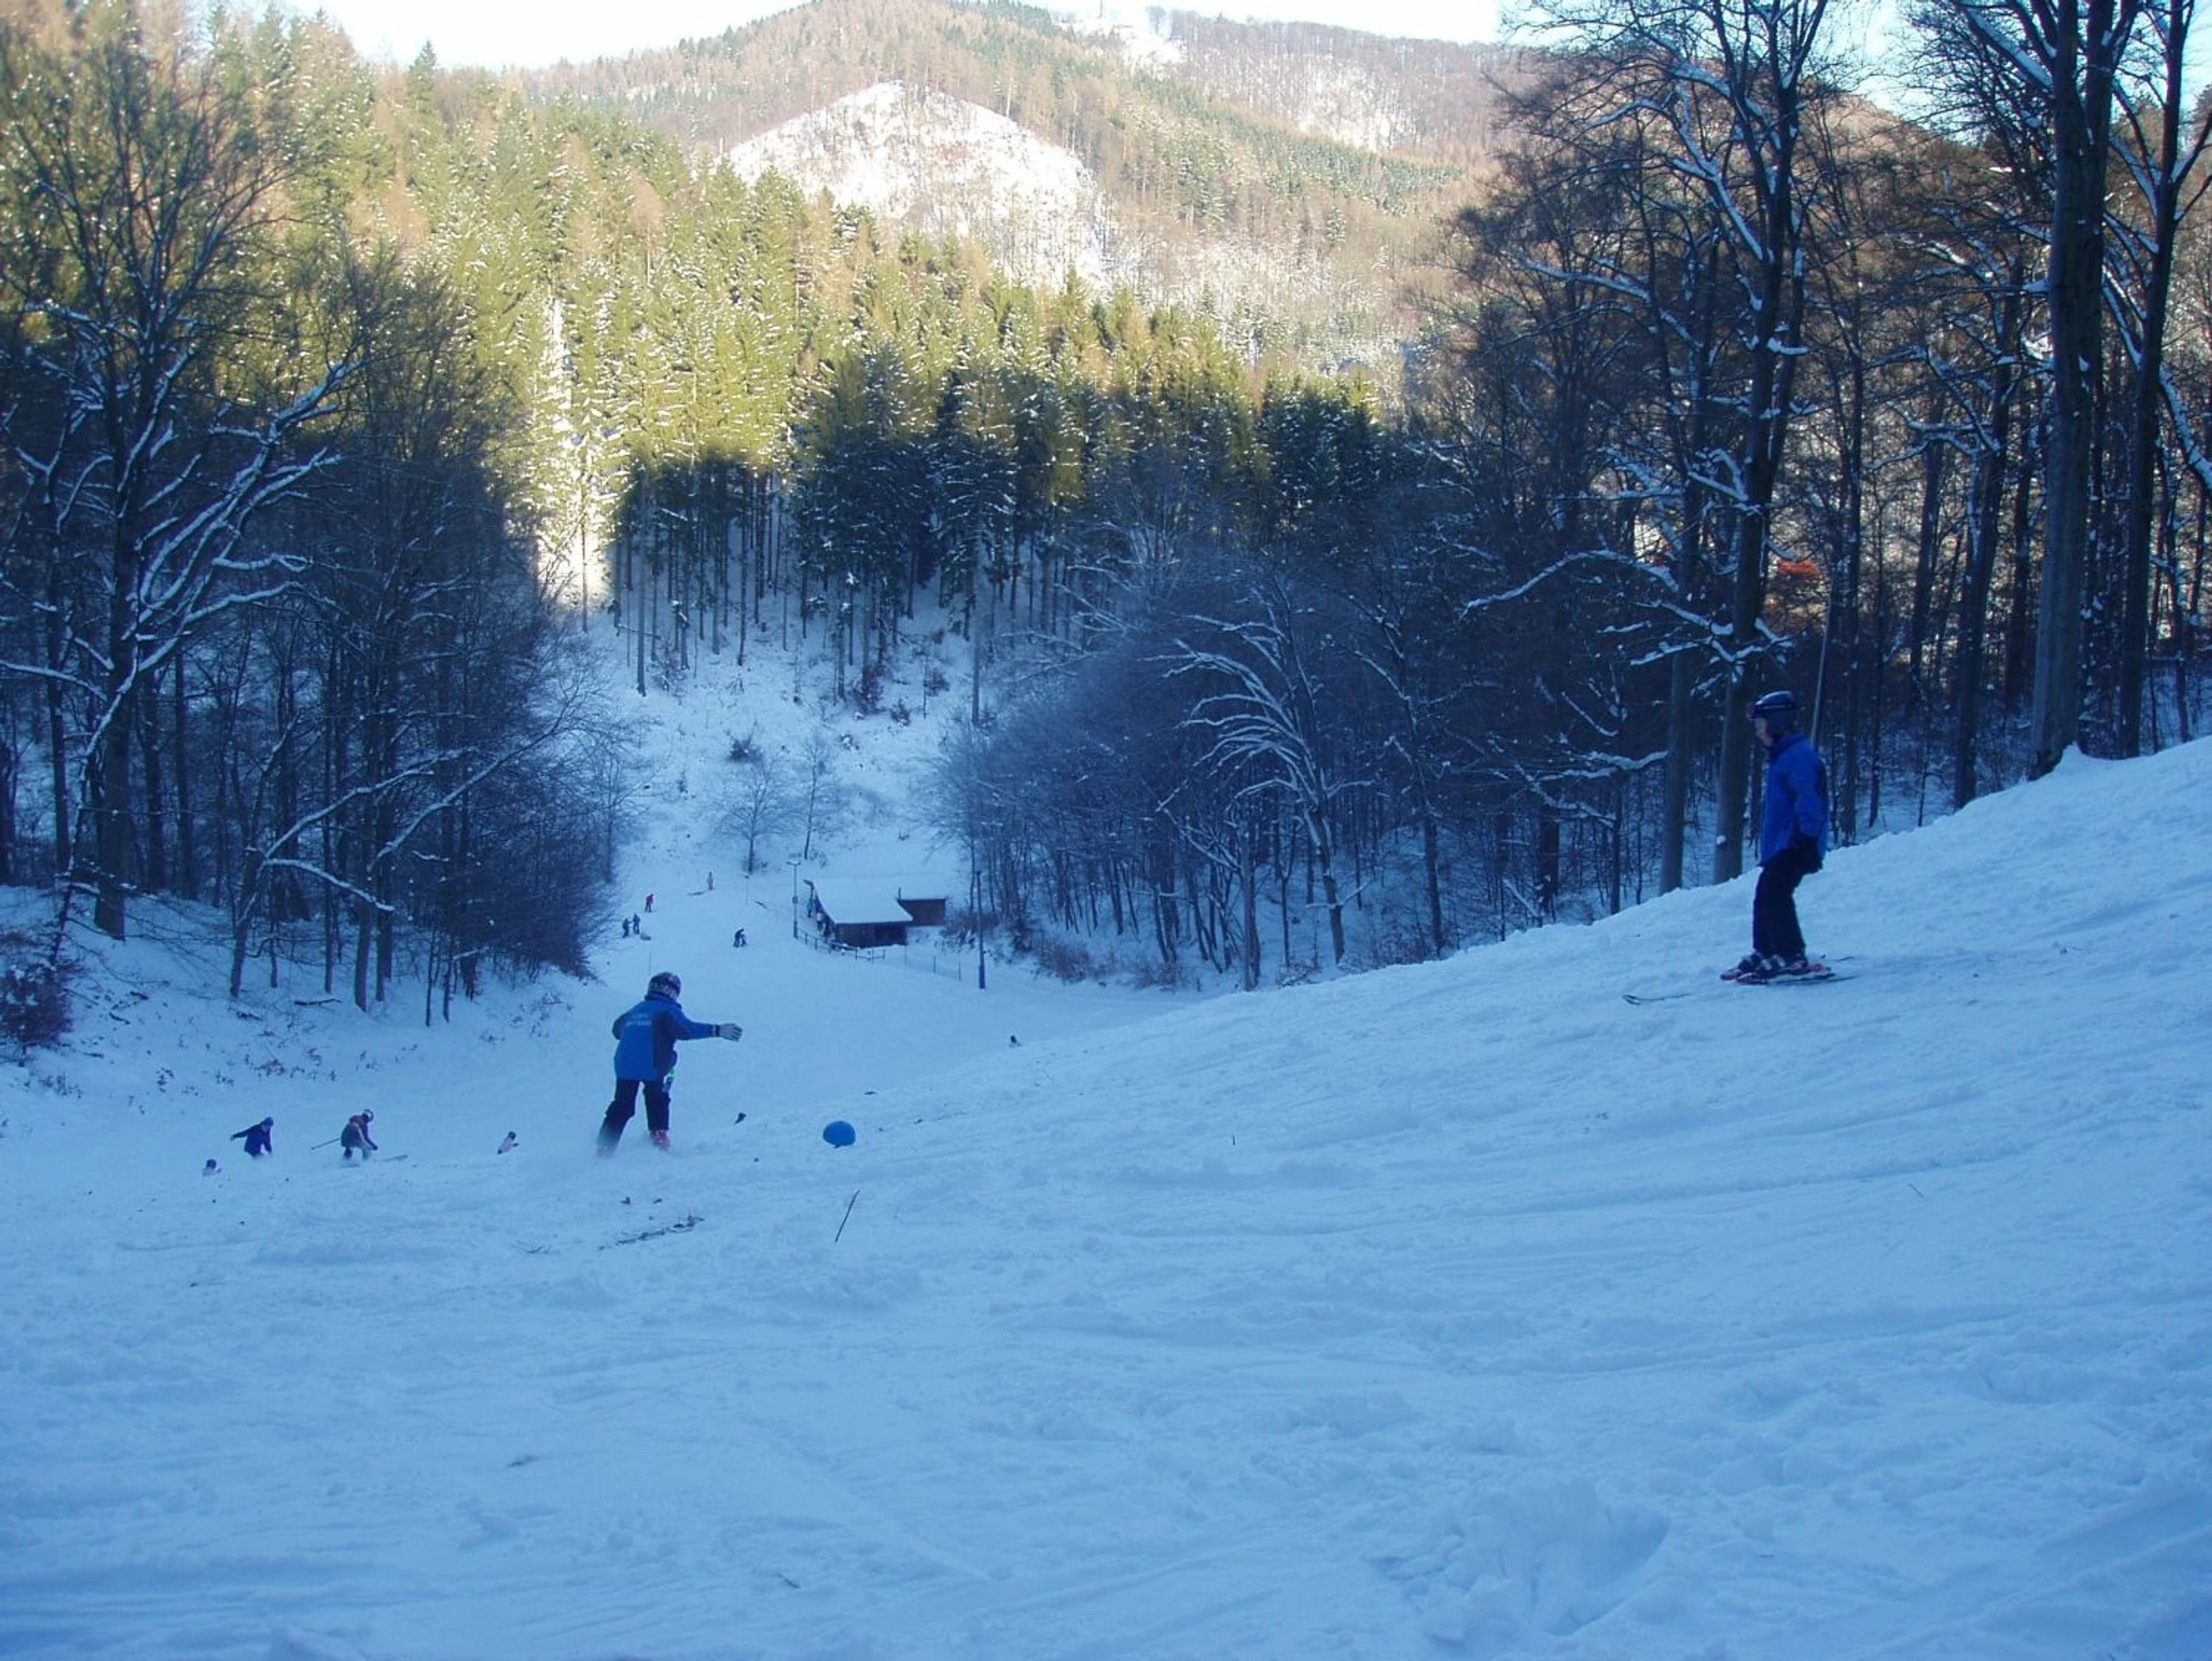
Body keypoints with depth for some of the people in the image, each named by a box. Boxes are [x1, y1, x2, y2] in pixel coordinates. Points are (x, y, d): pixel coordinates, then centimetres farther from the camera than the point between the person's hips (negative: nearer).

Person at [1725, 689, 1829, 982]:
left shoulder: (1800, 756, -14)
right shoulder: (1782, 756, 20)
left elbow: (1808, 801, -23)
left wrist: (1806, 840, -29)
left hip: (1794, 845, -11)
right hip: (1780, 845, 11)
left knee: (1774, 895, -16)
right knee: (1765, 897, 11)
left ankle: (1791, 956, -15)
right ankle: (1763, 954, 17)